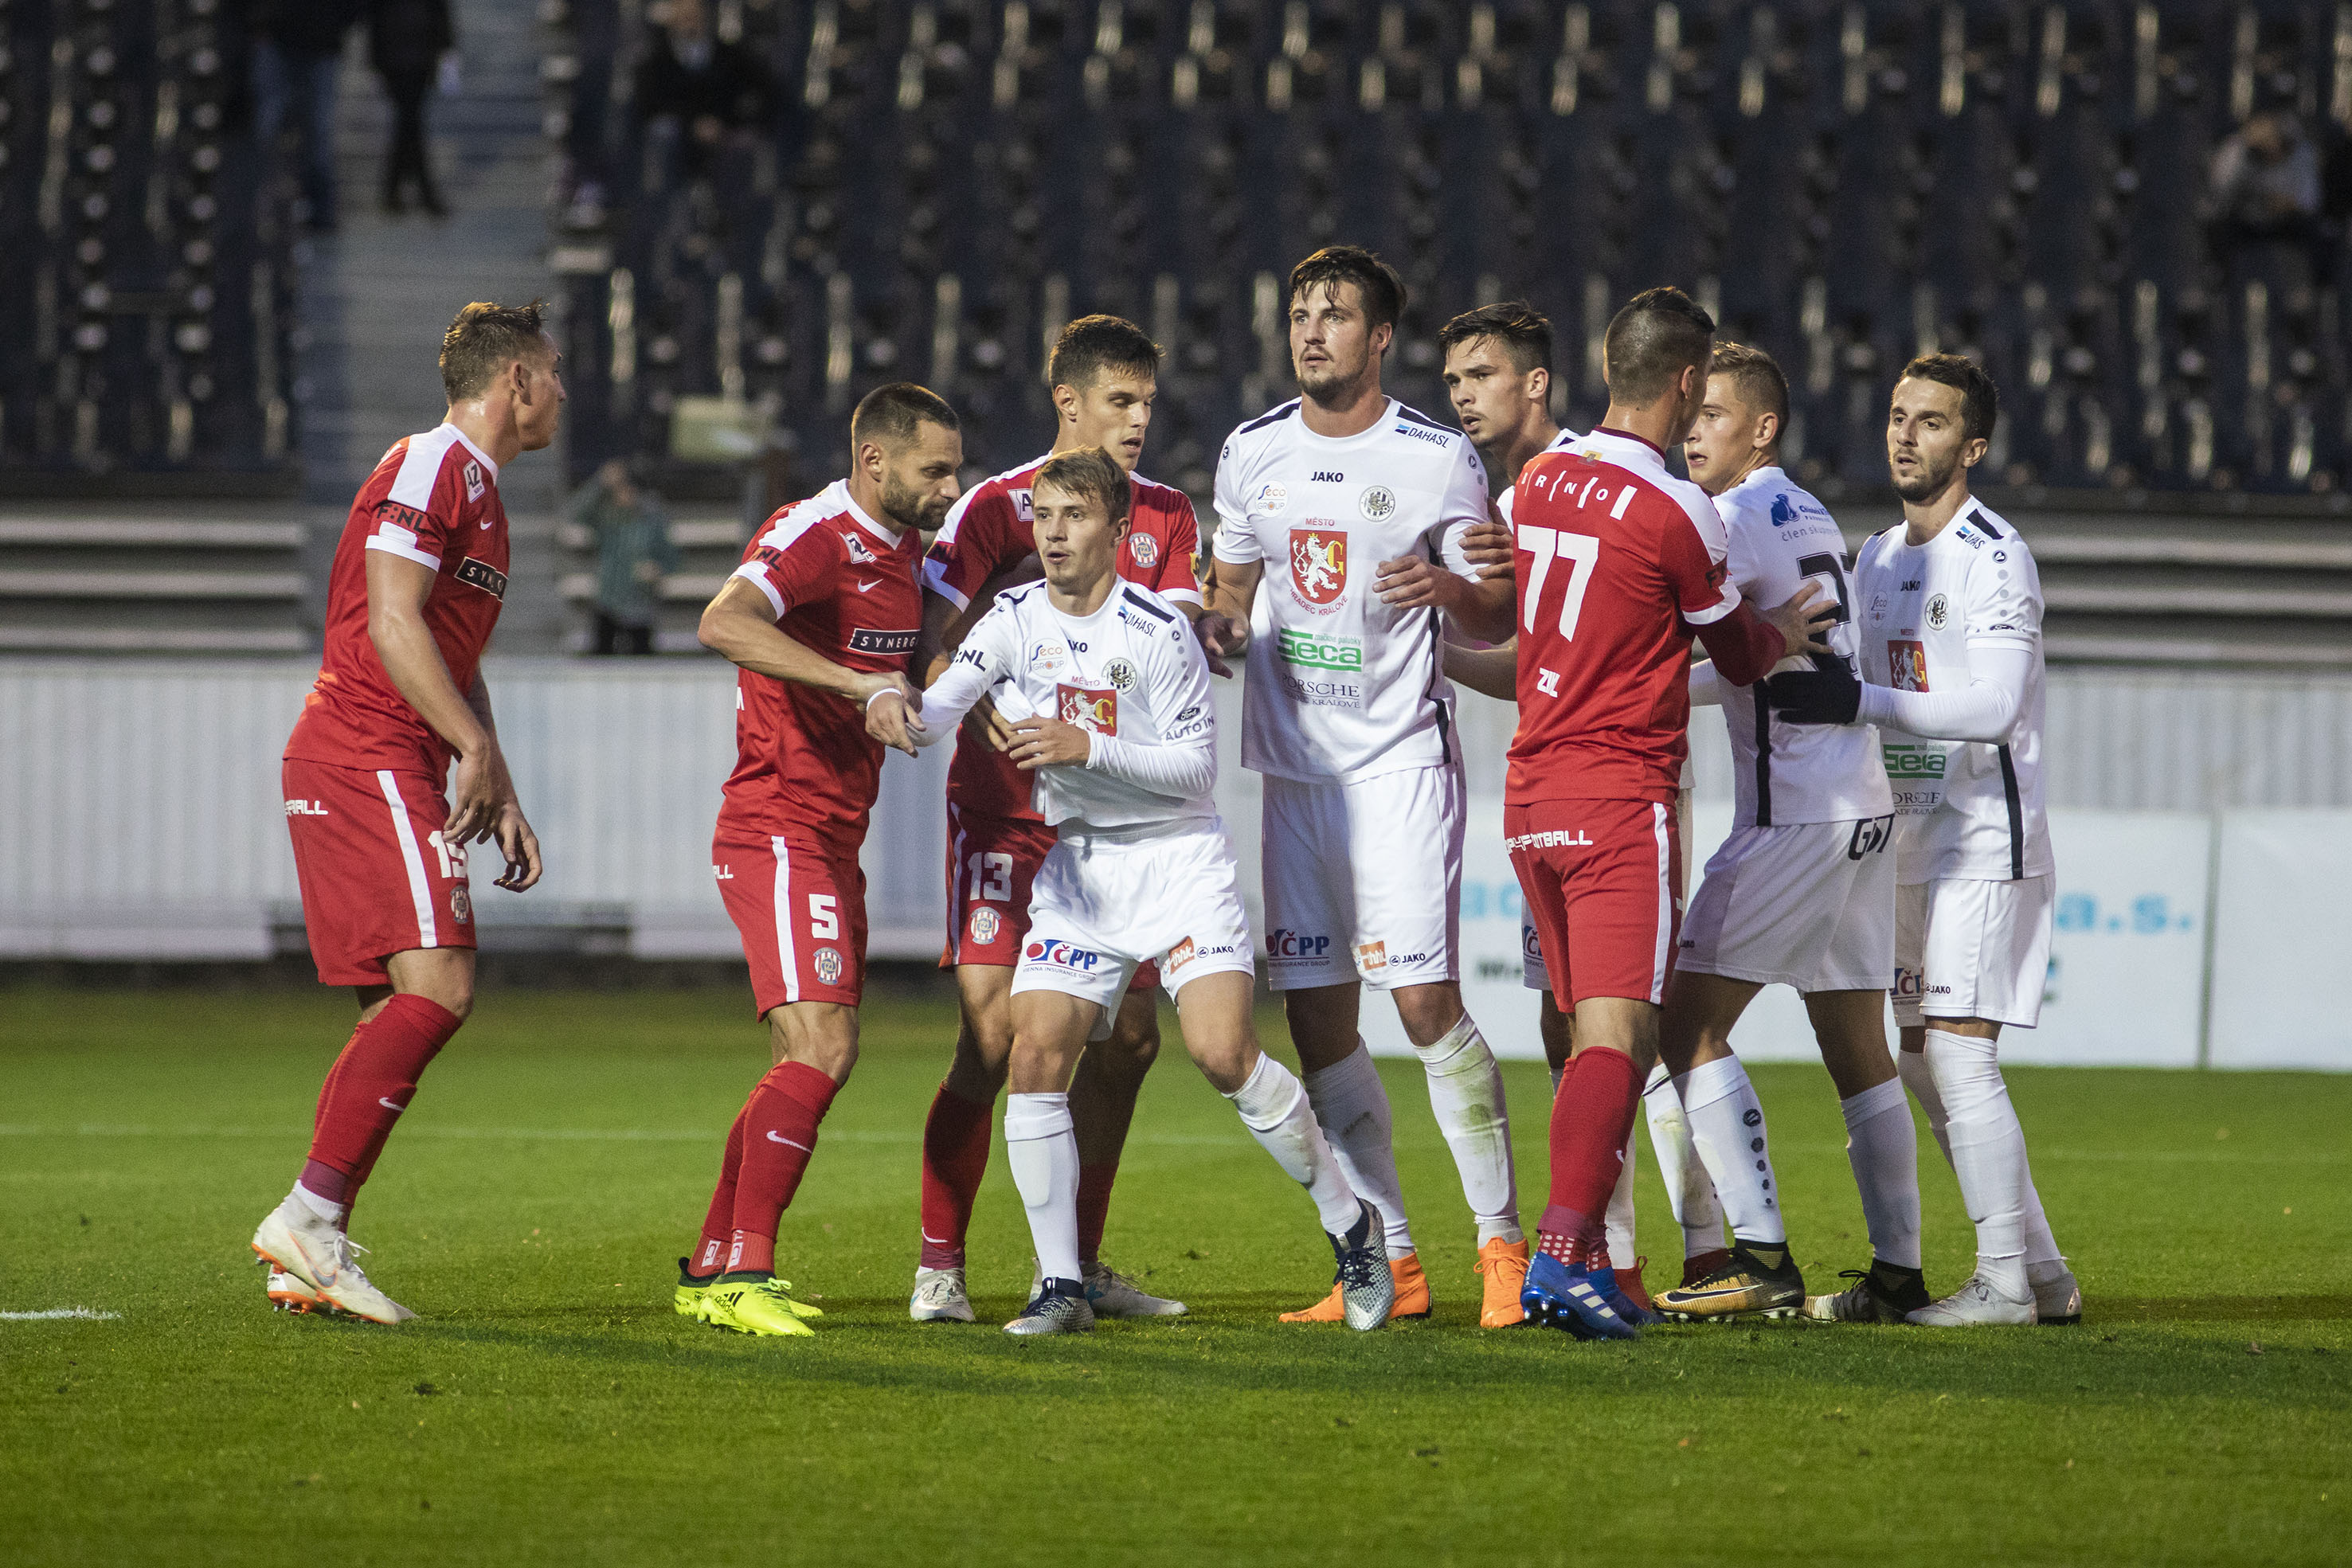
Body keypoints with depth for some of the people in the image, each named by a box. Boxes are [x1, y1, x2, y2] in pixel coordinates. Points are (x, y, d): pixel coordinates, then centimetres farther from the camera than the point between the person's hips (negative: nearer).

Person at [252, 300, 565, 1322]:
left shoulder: (476, 488, 23)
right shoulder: (432, 466, -8)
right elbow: (390, 621, -17)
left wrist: (500, 799, 22)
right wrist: (478, 750, -16)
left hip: (402, 772, 10)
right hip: (366, 760, -10)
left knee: (403, 1010, 5)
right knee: (438, 988, -18)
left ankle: (310, 1256, 3)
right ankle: (310, 1214, -21)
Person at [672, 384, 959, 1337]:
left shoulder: (901, 547, 13)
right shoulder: (812, 537, -16)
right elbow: (724, 625, -35)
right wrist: (861, 684, -40)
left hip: (833, 844, 10)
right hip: (778, 836, -10)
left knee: (809, 1065, 12)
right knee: (821, 1049, -19)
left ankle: (712, 1272, 19)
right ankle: (742, 1273, -19)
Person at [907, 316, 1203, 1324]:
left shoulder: (1167, 519, 10)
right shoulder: (997, 508, -4)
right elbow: (935, 645, -10)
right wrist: (985, 714, -28)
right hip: (1007, 803, -5)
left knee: (1127, 1038, 3)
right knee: (994, 1032, -12)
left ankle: (1080, 1267, 15)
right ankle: (938, 1268, -3)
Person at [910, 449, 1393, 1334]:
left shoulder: (1158, 631, -13)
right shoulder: (1015, 621, 0)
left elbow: (1197, 763, -11)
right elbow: (939, 710, -6)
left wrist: (1090, 747, -24)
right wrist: (892, 704, -29)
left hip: (1179, 856, -4)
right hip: (1077, 864, 4)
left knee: (1224, 1054, -17)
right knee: (1036, 1056, -10)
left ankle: (1352, 1226, 3)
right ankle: (1060, 1287, -2)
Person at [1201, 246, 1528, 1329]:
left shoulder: (1439, 460, -5)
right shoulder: (1252, 454, 8)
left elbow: (1497, 598, 1)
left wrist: (1446, 584, -20)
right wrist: (1223, 624, -2)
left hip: (1400, 760, -5)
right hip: (1294, 766, 5)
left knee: (1427, 1003, -13)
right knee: (1316, 1019, 2)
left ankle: (1502, 1242, -3)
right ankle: (1390, 1262, 10)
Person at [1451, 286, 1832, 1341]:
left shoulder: (1541, 480, 7)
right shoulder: (1674, 512, -13)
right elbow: (1741, 655, 1)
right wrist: (1789, 632, 26)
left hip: (1530, 796, 7)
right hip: (1622, 798, -7)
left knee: (1589, 1035, 14)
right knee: (1621, 1036, -11)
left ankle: (1586, 1262, 13)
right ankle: (1563, 1255, -24)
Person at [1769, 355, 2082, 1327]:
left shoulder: (1994, 559, -12)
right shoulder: (1877, 557, 14)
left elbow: (1995, 707, -24)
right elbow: (1789, 662, 23)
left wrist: (1860, 702, -31)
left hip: (1986, 836, -9)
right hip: (1908, 837, 9)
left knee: (1957, 1054, -14)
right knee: (1921, 1058, 8)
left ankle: (2005, 1282, -9)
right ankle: (2041, 1274, 13)